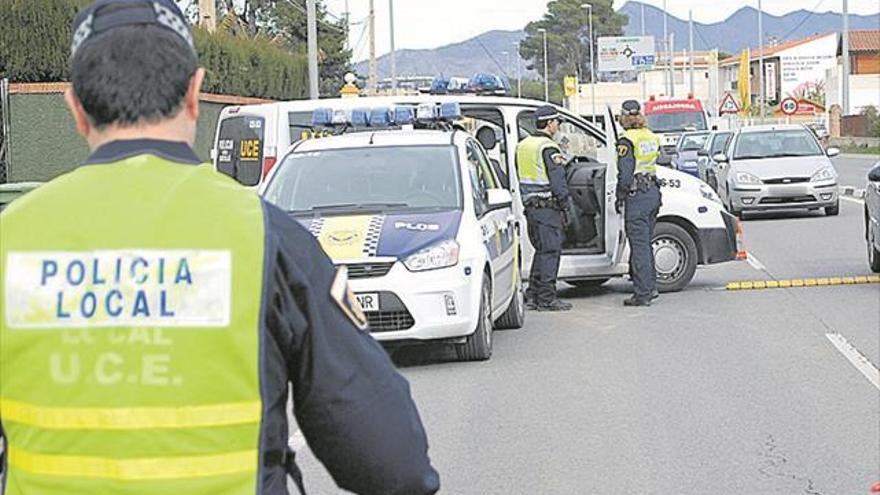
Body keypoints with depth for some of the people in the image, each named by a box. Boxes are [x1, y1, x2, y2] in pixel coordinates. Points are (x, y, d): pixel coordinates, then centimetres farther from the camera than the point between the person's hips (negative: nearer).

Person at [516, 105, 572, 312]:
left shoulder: (523, 145, 13)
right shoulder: (548, 148, -15)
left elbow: (519, 177, 18)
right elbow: (557, 180, -18)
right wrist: (564, 200, -7)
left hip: (529, 205, 9)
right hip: (547, 206, -9)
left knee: (541, 250, 17)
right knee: (550, 251, -4)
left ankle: (532, 295, 18)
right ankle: (546, 298, -4)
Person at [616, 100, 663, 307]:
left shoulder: (627, 141, -12)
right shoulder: (651, 137, 12)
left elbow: (625, 173, -14)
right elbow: (656, 163, 13)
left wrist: (620, 197, -6)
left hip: (637, 194, -8)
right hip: (653, 191, 8)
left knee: (639, 245, -5)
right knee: (646, 243, 18)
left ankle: (642, 293, -5)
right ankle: (651, 287, 22)